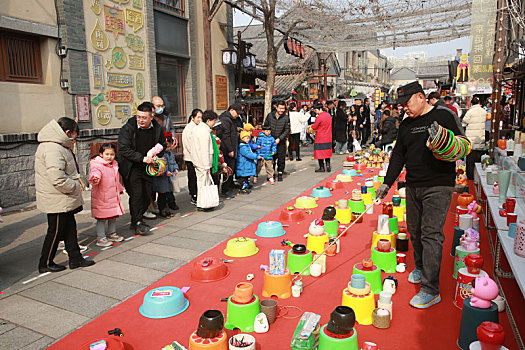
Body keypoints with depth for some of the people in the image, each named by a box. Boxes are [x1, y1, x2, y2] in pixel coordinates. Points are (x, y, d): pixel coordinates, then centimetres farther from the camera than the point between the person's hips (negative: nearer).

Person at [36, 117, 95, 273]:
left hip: (64, 200, 11)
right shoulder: (53, 149, -23)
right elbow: (57, 178, -31)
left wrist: (76, 179, 9)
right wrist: (74, 186, -17)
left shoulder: (58, 146, 12)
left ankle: (76, 259, 26)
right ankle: (45, 264, 21)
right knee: (56, 231, 4)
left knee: (69, 228, 16)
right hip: (57, 201, -11)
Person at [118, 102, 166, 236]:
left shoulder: (157, 129, -1)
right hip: (131, 168, -4)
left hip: (148, 168, 4)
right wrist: (142, 158, -23)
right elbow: (123, 149, -18)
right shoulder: (128, 128, -12)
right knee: (136, 194, -11)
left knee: (147, 196, 6)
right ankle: (138, 224, 1)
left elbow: (162, 145, 16)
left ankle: (136, 220, 26)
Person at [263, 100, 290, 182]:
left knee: (281, 159, 2)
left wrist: (279, 139, -15)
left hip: (281, 141, -1)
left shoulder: (286, 118, -4)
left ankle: (280, 173, 16)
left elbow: (287, 130, -6)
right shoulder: (270, 115, 1)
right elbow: (265, 126, 10)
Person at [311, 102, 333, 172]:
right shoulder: (328, 115, 7)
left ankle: (322, 167, 5)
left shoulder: (319, 117, -17)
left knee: (320, 152, 2)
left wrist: (311, 126, 10)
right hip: (328, 138, 7)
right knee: (327, 152, 15)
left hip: (320, 138, -7)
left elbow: (314, 127, -11)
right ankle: (328, 165, 8)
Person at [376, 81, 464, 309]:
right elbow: (398, 155, 15)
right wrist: (387, 183, 10)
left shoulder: (442, 117, -3)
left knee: (431, 235, -8)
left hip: (438, 187, -6)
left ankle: (431, 290, -1)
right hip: (413, 186, 6)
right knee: (415, 231, 14)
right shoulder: (406, 125, 13)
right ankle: (420, 268, 37)